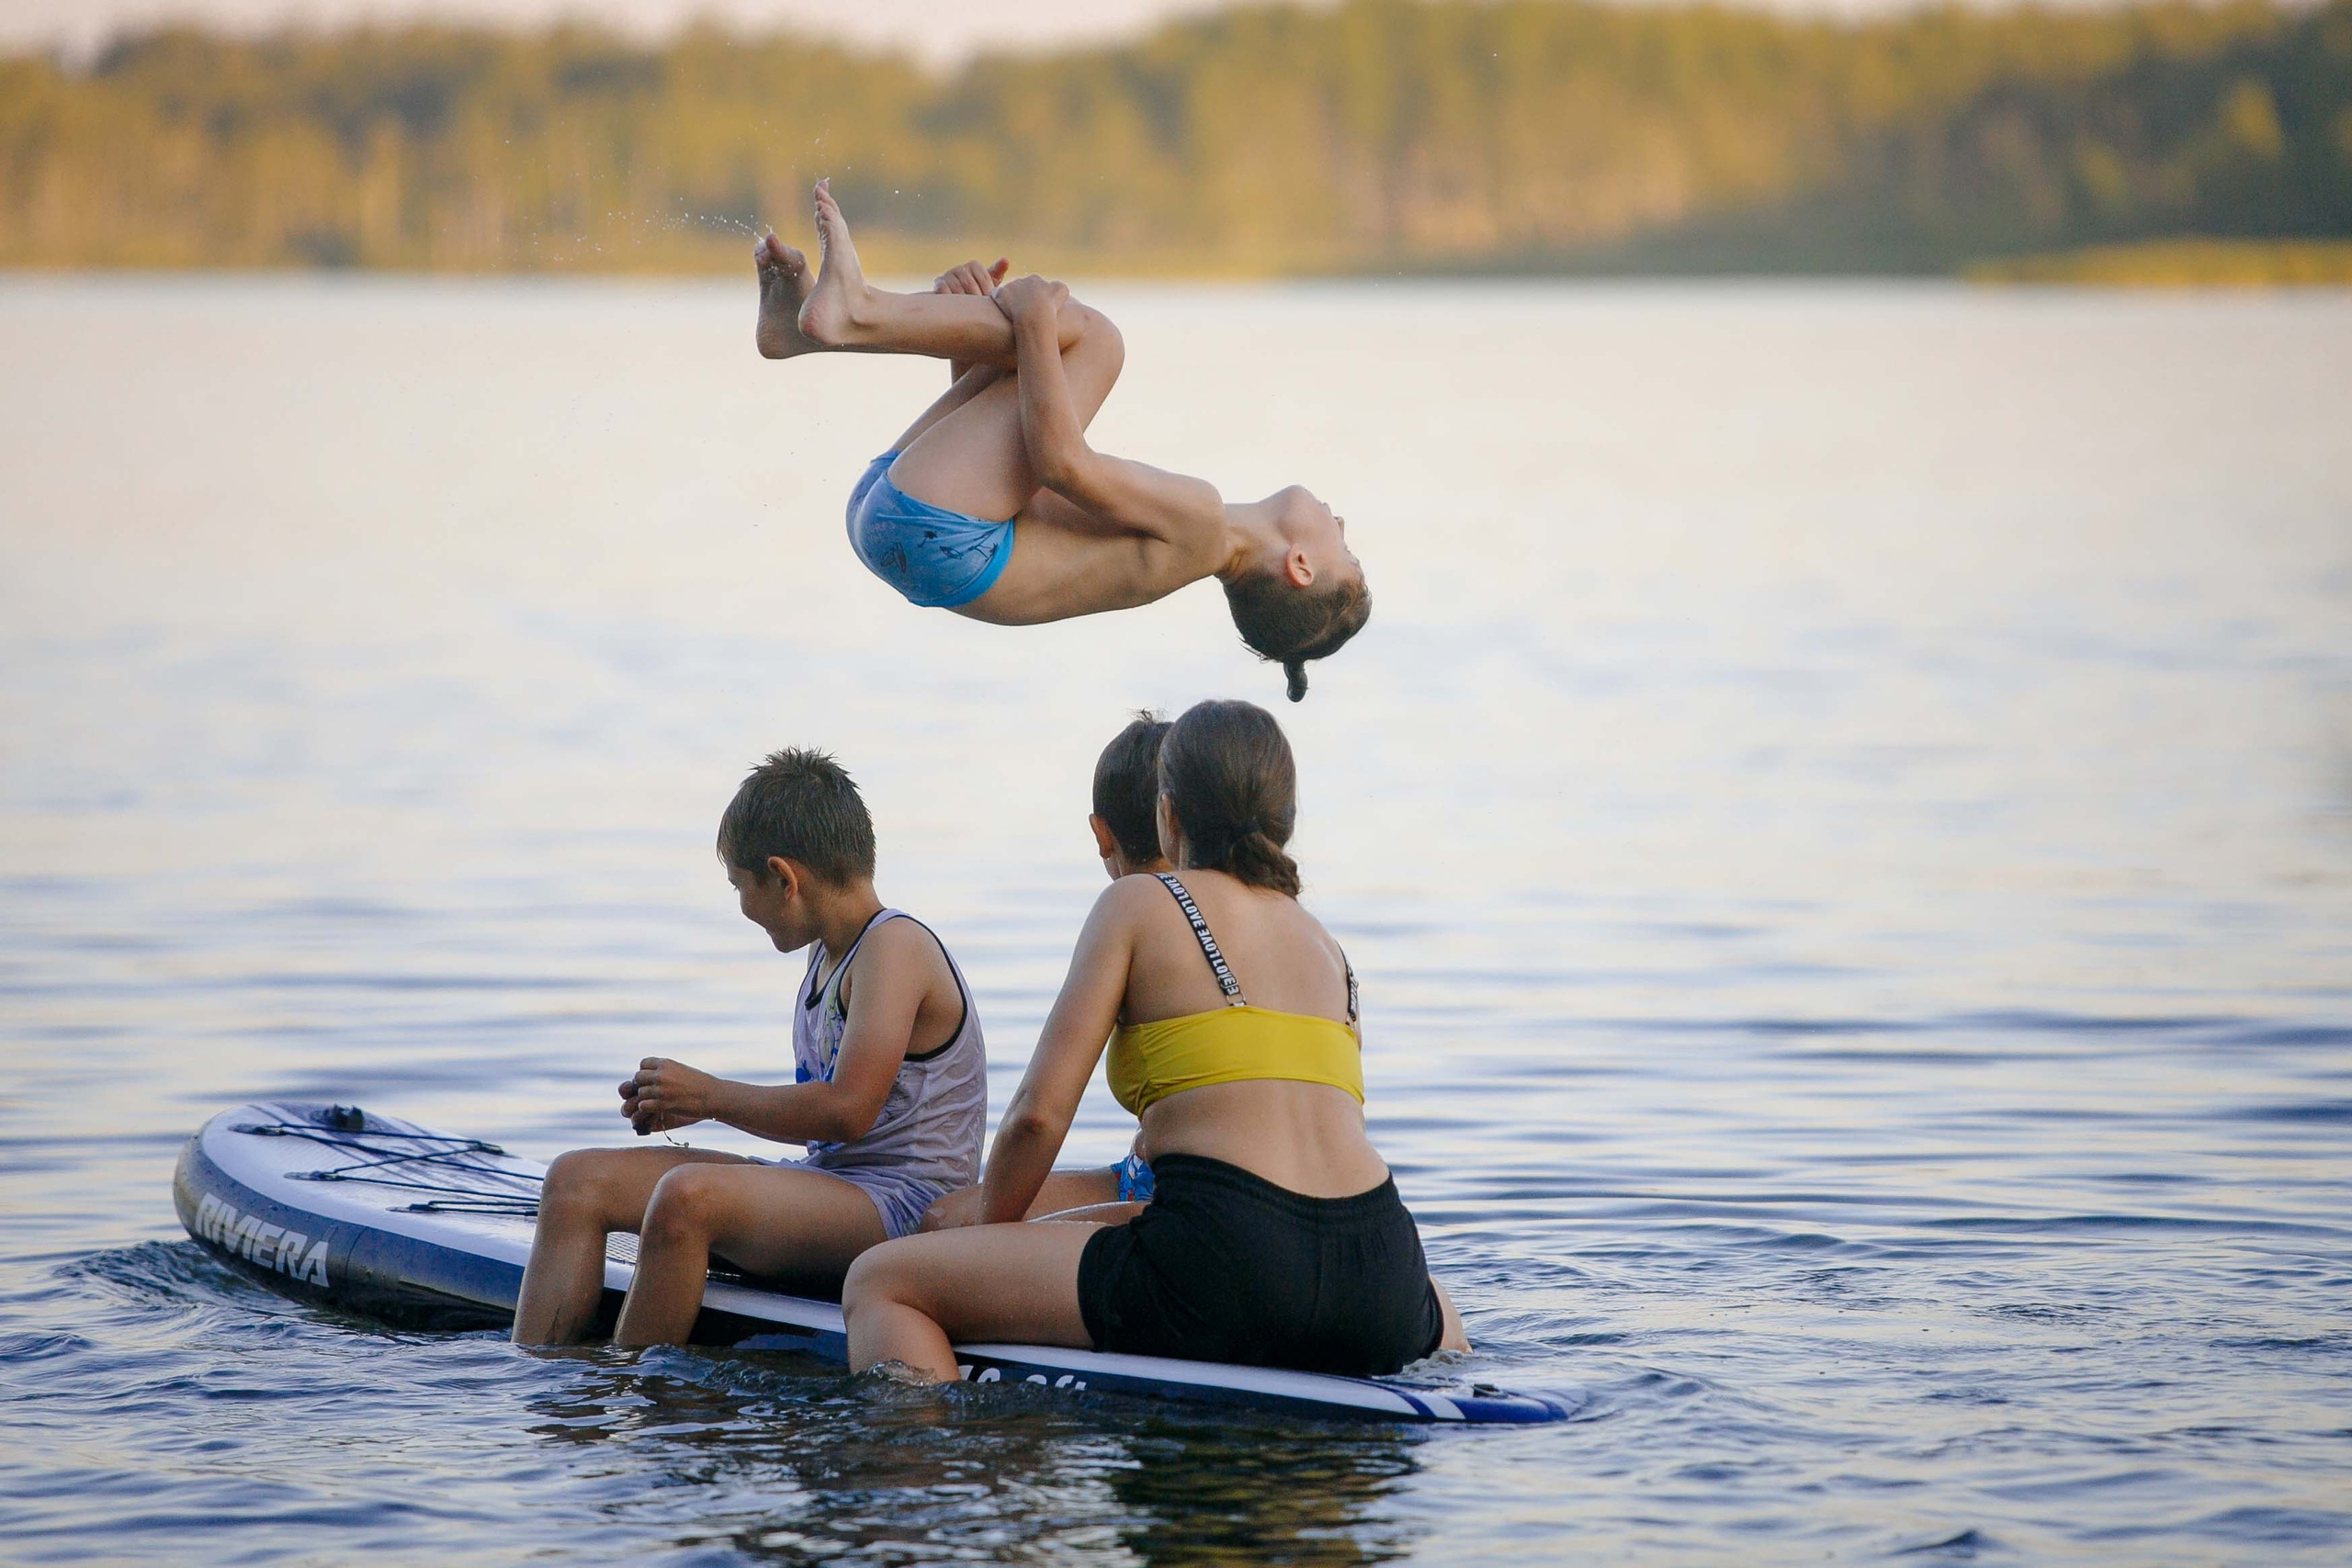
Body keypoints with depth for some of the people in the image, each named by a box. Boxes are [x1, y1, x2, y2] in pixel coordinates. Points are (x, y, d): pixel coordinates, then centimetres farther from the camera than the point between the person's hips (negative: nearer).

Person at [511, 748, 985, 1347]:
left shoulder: (895, 945, -11)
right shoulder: (827, 955, 18)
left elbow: (847, 1112, -21)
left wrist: (712, 1096, -9)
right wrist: (688, 1105, 11)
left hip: (905, 1204, -10)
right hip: (825, 1190, 10)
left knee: (688, 1196, -35)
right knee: (579, 1180, 2)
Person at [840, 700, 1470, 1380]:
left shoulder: (1139, 904, 7)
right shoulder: (1326, 945, 22)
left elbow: (1039, 1113, 1)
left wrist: (981, 1244, 18)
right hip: (1375, 1276, 6)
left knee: (879, 1282, 0)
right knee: (1437, 1312, 46)